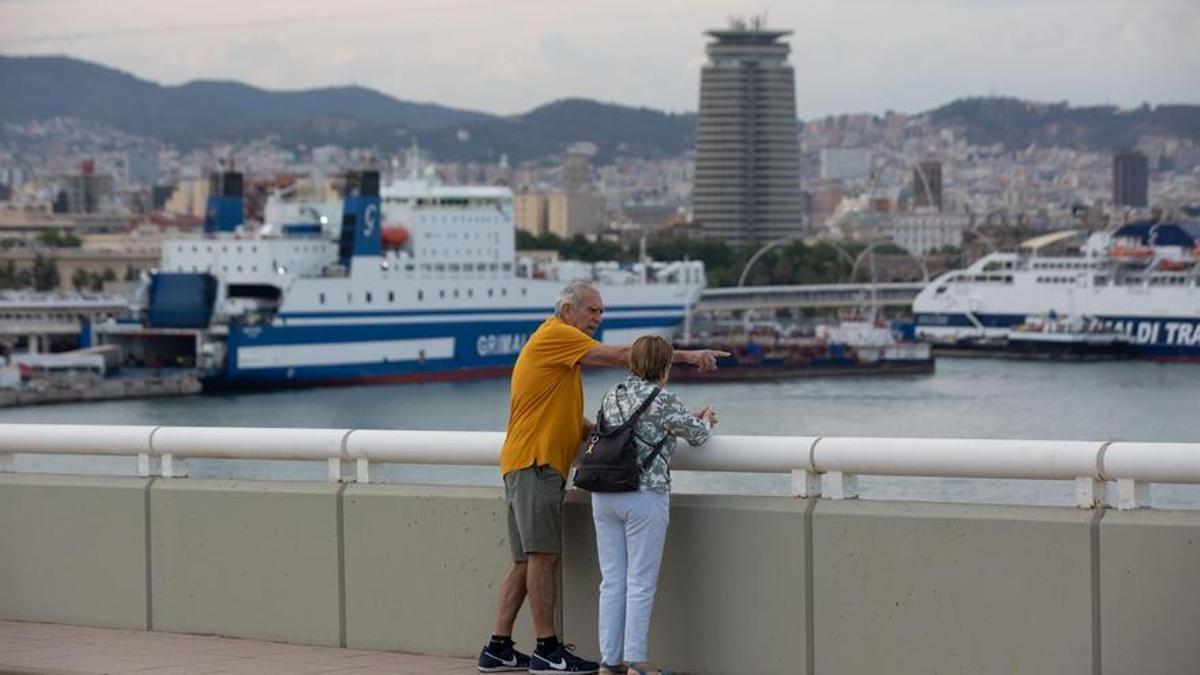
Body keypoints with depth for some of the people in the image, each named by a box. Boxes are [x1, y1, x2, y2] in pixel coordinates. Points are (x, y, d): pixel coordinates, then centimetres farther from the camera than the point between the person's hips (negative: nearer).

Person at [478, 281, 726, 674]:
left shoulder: (563, 351, 25)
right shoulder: (554, 336, -6)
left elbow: (568, 419, 25)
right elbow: (620, 357, -12)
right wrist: (687, 356, -10)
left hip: (525, 465, 10)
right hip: (535, 463, -10)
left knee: (527, 560, 9)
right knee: (544, 555, -11)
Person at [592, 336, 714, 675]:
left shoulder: (612, 397, 12)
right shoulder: (664, 400, -7)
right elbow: (696, 434, 6)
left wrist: (691, 418, 31)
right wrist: (706, 420, 29)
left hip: (604, 496, 6)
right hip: (645, 495, -6)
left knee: (612, 580, 9)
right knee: (641, 582, 0)